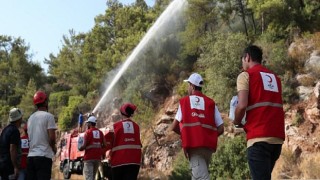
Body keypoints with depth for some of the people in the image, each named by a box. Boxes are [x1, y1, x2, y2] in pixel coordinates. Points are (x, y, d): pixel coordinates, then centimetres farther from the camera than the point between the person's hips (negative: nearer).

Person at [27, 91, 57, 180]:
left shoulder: (31, 117, 15)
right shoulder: (48, 116, -7)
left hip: (30, 156, 7)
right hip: (44, 156, -7)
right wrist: (54, 148, 4)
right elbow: (52, 138, -14)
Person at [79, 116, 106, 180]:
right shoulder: (100, 132, 8)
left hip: (89, 157, -6)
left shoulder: (88, 132, -7)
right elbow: (104, 145, 6)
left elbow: (84, 145, -13)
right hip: (98, 157, 6)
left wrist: (80, 148, 7)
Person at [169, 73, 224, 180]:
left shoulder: (183, 101, 7)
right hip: (208, 145, 3)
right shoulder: (211, 103, 10)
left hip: (193, 145, -3)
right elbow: (220, 129, 5)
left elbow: (174, 127, 9)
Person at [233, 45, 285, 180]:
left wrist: (237, 122, 9)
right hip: (277, 136, 7)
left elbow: (242, 105, -10)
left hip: (259, 136, -7)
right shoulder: (275, 77, 22)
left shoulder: (246, 75, 3)